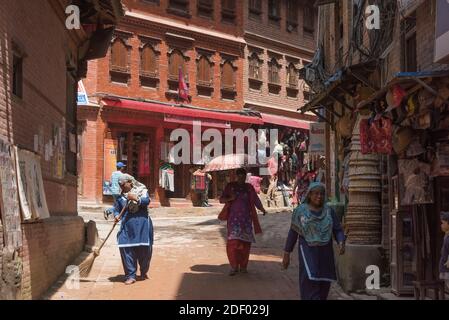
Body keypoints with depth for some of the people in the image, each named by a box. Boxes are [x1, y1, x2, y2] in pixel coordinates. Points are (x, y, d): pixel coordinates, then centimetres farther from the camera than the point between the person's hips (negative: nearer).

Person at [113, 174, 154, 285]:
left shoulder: (142, 190, 3)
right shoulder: (120, 197, 11)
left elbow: (147, 201, -12)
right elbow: (116, 209, 11)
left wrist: (136, 198, -25)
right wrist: (116, 215, -9)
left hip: (142, 225, -2)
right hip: (127, 227, 2)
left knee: (144, 249, 5)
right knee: (126, 250, -6)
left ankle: (144, 272, 29)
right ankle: (130, 276, 2)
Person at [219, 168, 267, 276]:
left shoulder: (249, 188, 11)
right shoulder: (230, 186, 7)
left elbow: (256, 200, 4)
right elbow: (221, 199, 5)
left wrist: (262, 209, -11)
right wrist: (230, 198, -14)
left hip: (246, 218, 2)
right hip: (234, 217, -2)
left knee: (245, 242, -1)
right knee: (233, 241, -12)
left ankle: (243, 266, 12)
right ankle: (234, 266, -2)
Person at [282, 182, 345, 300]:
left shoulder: (329, 211, 3)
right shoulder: (300, 211, -3)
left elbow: (338, 230, 1)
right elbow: (293, 233, 1)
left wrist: (341, 243, -19)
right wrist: (286, 254, 1)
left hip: (325, 254, 3)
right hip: (308, 253, -3)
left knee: (323, 286, 8)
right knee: (311, 285, -14)